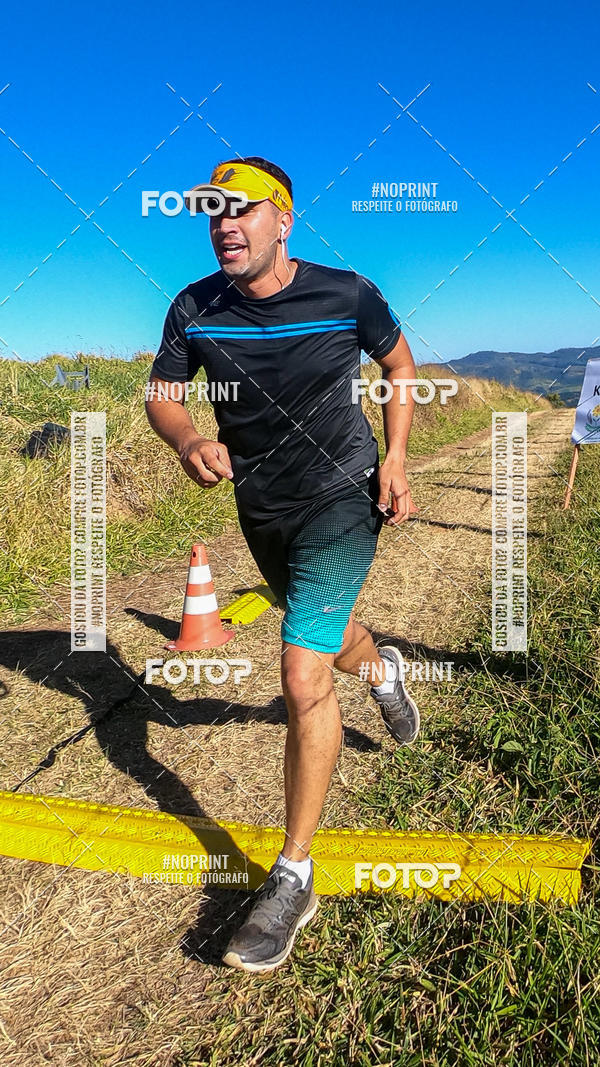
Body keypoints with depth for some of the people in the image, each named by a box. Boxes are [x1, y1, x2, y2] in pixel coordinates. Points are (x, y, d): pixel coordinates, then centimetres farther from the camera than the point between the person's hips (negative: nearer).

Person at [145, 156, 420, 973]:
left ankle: (294, 878, 1)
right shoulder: (194, 308, -7)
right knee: (324, 629, 26)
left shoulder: (347, 294, -14)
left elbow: (399, 363, 4)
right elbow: (161, 394, 2)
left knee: (304, 679, -15)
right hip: (261, 510, 5)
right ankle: (381, 670, 64)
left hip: (341, 499, -4)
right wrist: (189, 444, -22)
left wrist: (394, 460, -7)